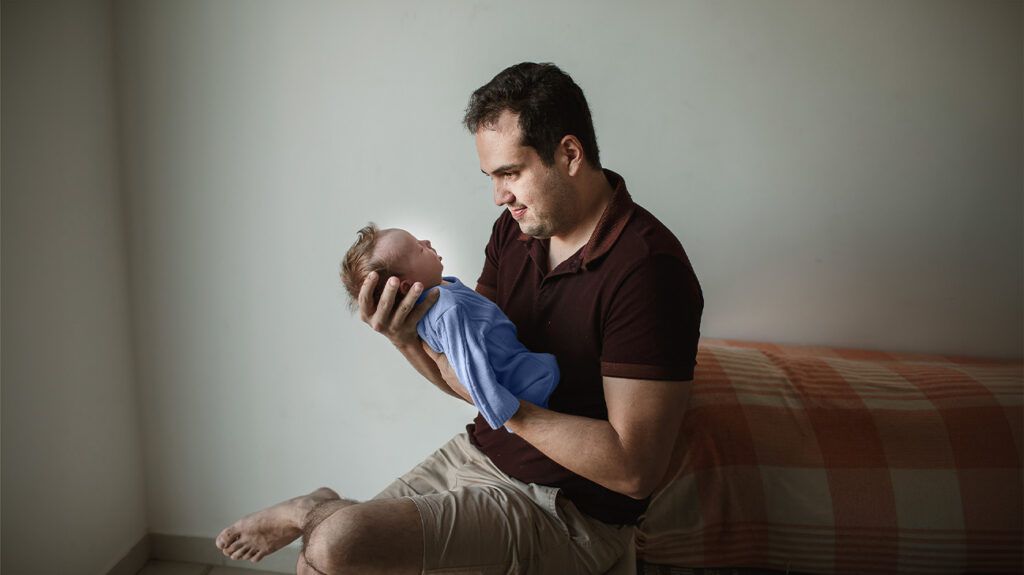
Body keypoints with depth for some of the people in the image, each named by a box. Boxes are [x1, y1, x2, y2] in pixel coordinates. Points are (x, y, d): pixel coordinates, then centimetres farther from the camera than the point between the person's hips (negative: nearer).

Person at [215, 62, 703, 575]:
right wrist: (406, 339, -13)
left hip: (566, 509, -6)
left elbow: (635, 469, -25)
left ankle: (317, 511, 5)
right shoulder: (514, 229, 2)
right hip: (477, 454, 7)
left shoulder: (646, 268, -24)